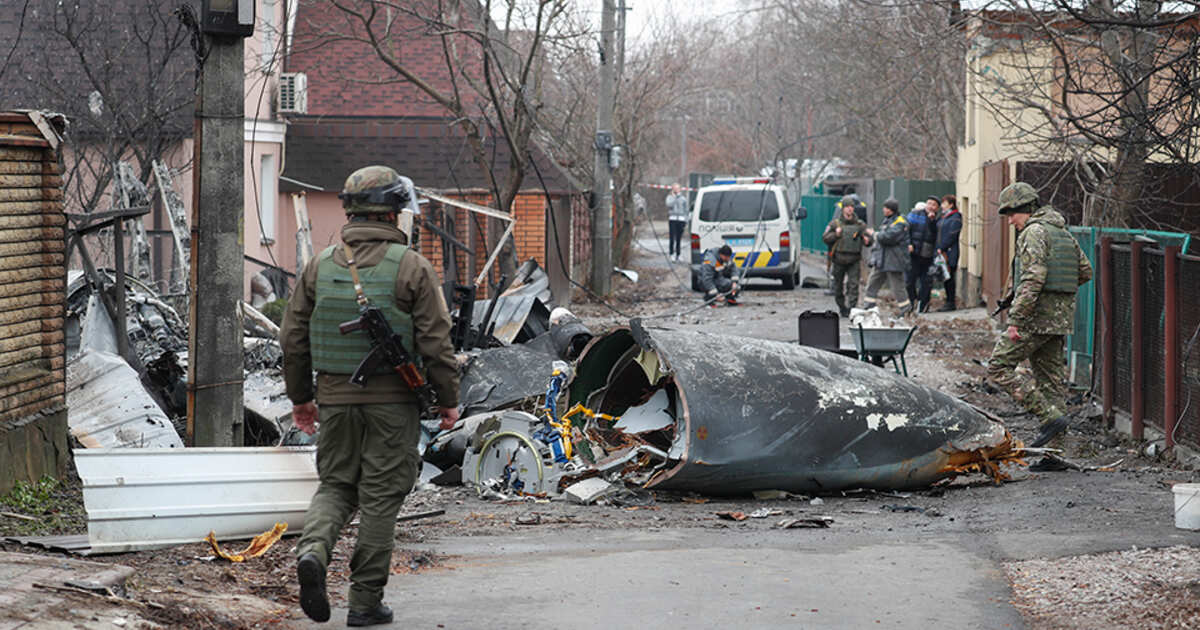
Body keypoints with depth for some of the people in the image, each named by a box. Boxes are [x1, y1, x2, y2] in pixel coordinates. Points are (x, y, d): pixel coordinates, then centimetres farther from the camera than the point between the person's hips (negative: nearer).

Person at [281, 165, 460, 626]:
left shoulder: (320, 266, 3)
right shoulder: (411, 267, -7)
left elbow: (293, 338, 6)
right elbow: (435, 342, -8)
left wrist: (300, 397, 18)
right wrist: (448, 399, 3)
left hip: (335, 399, 3)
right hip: (392, 399, -3)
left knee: (335, 485, 16)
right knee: (380, 497, 4)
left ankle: (313, 549, -13)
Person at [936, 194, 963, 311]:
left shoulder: (955, 218, -8)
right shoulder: (943, 217, 18)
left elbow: (951, 236, -15)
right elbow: (936, 232, 20)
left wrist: (941, 248, -17)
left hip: (950, 252, -8)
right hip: (942, 252, 8)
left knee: (949, 277, -7)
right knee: (945, 277, 9)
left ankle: (951, 303, -4)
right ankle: (949, 301, 14)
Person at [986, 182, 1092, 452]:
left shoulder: (1034, 232, -12)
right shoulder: (1063, 232, 17)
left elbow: (1033, 279, -22)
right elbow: (1085, 272, 21)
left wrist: (1016, 320, -22)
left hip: (1037, 316, -9)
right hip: (1062, 316, 9)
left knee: (998, 369, -4)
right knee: (1051, 377, 9)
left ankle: (1050, 416, -13)